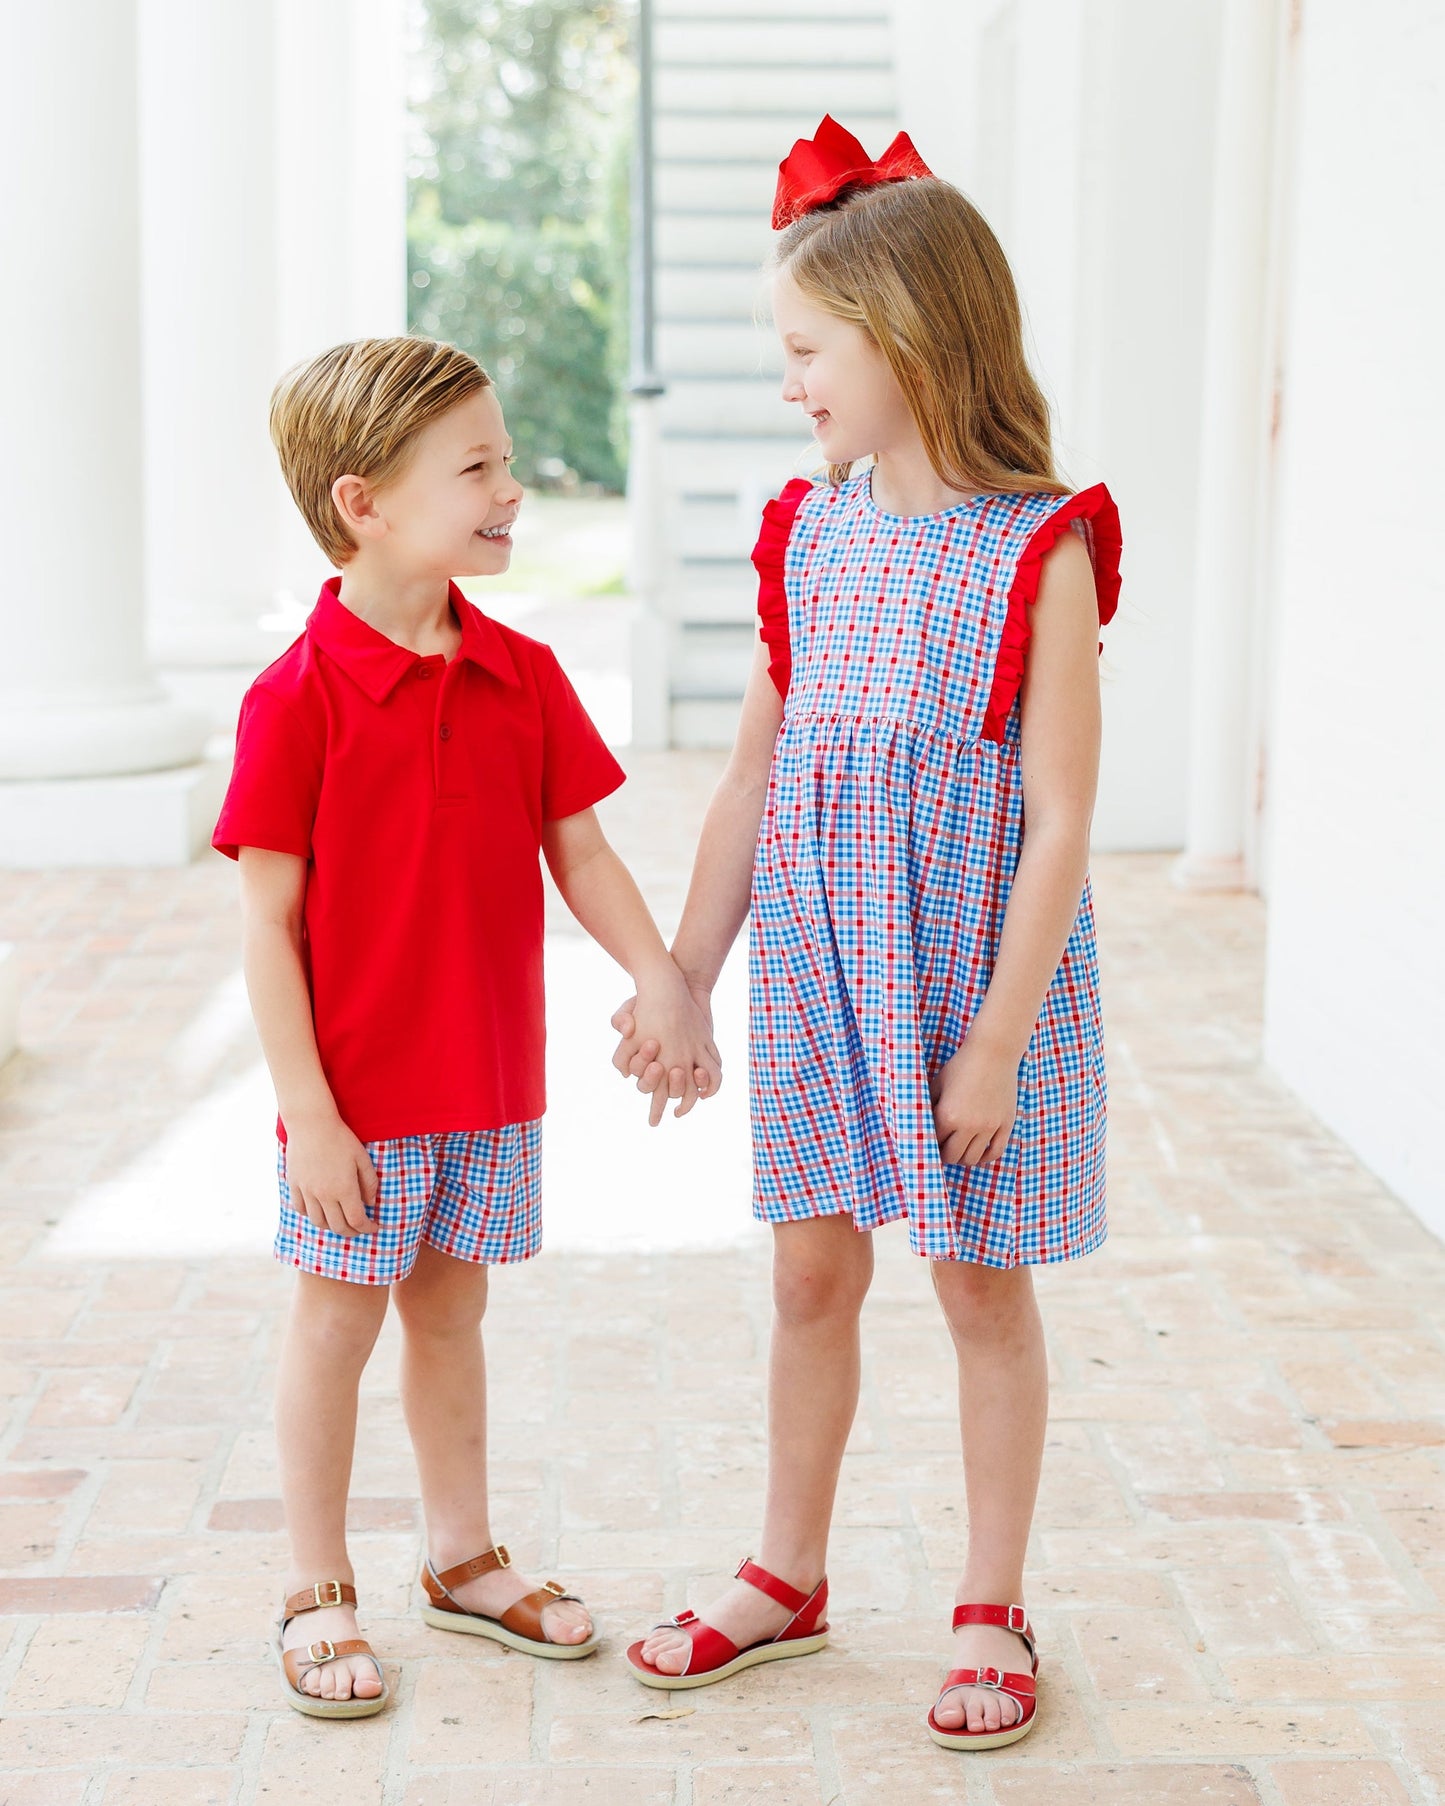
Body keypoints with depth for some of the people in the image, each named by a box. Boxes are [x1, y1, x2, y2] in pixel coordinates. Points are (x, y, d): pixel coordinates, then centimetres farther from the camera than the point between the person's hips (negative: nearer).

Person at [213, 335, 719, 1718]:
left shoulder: (522, 676, 1)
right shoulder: (298, 698, -16)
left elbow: (580, 851, 6)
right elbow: (268, 927, -14)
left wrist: (662, 982, -6)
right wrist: (307, 1112, -16)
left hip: (492, 1081, 5)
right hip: (361, 1093, -5)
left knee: (450, 1307, 18)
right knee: (337, 1319, 7)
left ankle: (461, 1556, 33)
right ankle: (316, 1592, 22)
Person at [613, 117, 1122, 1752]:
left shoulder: (1038, 555, -14)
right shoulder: (809, 535, 3)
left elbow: (1060, 825, -15)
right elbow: (753, 774, 8)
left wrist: (995, 1042, -15)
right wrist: (683, 978, 8)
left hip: (975, 967, -5)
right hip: (816, 959, 5)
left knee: (981, 1281, 8)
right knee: (812, 1268, 14)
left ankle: (991, 1613, 24)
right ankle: (787, 1575, 32)